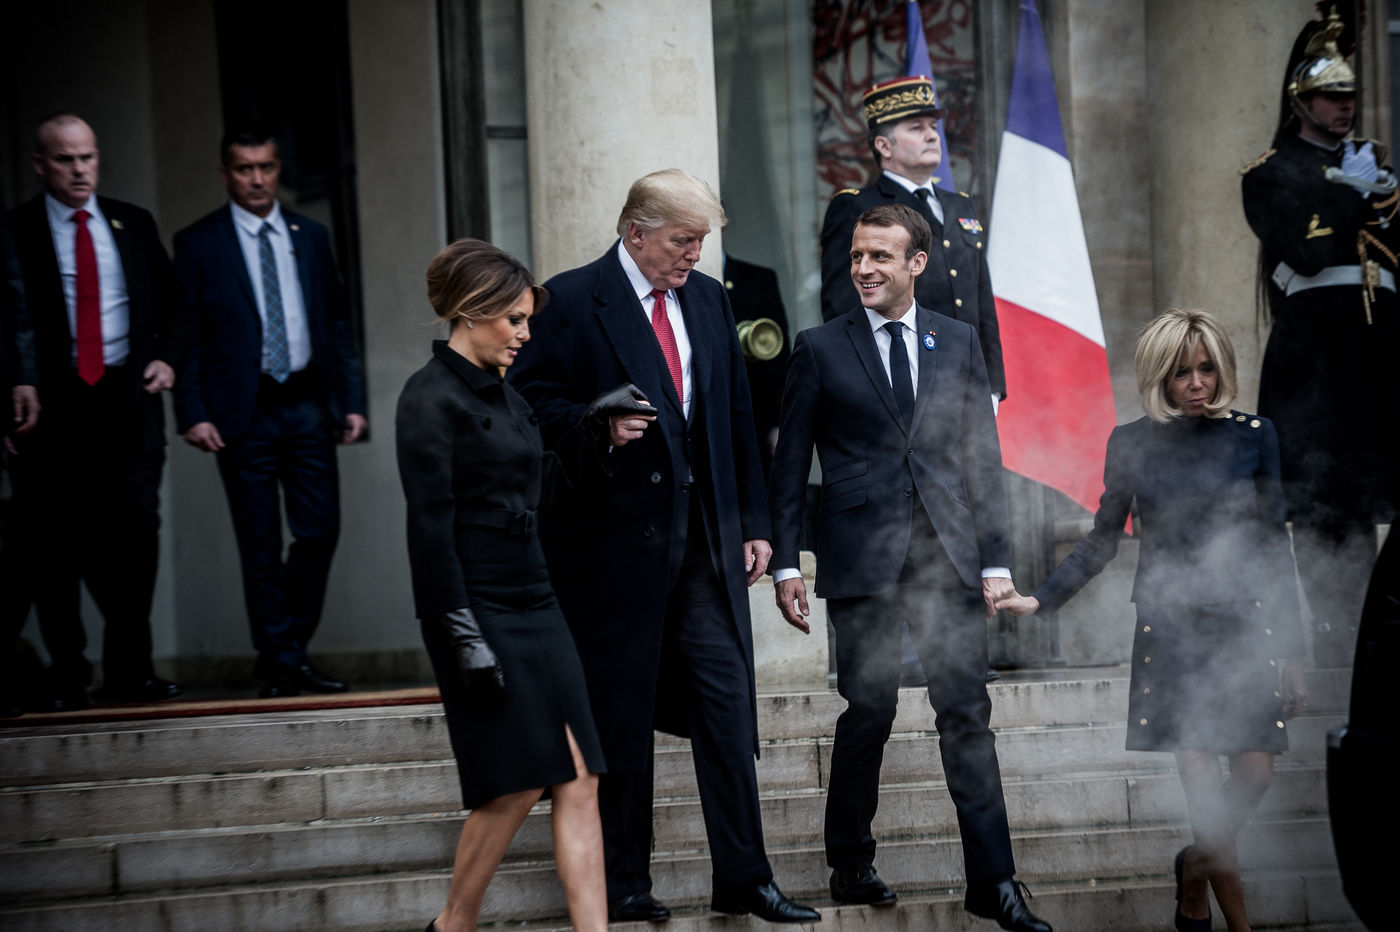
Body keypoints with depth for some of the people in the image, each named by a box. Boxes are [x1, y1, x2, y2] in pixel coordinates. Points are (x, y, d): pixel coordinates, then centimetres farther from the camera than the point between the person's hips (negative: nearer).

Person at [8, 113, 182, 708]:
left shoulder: (133, 225, 14)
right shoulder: (14, 232, 1)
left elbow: (170, 303, 22)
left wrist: (166, 358, 5)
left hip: (129, 398, 3)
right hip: (53, 406, -3)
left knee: (136, 533, -3)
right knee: (58, 546, 1)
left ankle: (130, 669, 5)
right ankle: (66, 675, 9)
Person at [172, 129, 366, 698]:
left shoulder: (310, 237, 12)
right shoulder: (198, 244, 1)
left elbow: (337, 324, 14)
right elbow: (183, 334, -1)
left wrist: (353, 400, 6)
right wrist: (192, 415, -10)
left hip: (307, 406, 3)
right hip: (243, 412, -3)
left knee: (319, 532, 0)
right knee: (261, 545, 1)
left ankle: (290, 652, 16)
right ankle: (280, 665, 8)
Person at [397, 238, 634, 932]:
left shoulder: (502, 394, 16)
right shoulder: (432, 398, -9)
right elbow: (430, 525, -14)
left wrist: (595, 427, 15)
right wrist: (461, 633, -19)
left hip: (533, 603, 8)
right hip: (479, 609, -8)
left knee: (578, 779, 0)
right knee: (517, 786, -5)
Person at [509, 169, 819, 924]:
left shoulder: (708, 298, 13)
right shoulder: (570, 301, -6)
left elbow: (737, 416, 16)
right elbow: (531, 406, -6)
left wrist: (752, 521, 13)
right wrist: (599, 426, -23)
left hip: (706, 539, 5)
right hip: (612, 542, -5)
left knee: (728, 705, 2)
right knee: (619, 719, 3)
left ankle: (743, 879, 9)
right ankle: (623, 885, 14)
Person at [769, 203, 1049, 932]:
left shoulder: (957, 341, 11)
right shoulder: (820, 348, 4)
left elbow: (982, 454, 11)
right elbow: (789, 463, 5)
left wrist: (995, 558, 5)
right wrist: (784, 563, -1)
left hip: (949, 555, 2)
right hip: (861, 560, -2)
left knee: (967, 713, 0)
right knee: (869, 710, 0)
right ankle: (850, 865, 17)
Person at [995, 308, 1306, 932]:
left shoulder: (1253, 435, 3)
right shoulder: (1132, 444, 3)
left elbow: (1274, 545, 6)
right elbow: (1102, 542, 10)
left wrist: (1292, 649, 5)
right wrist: (1040, 599, -1)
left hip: (1244, 623, 1)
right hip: (1170, 628, -1)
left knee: (1255, 771, -6)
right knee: (1202, 779, -9)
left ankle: (1195, 870, 24)